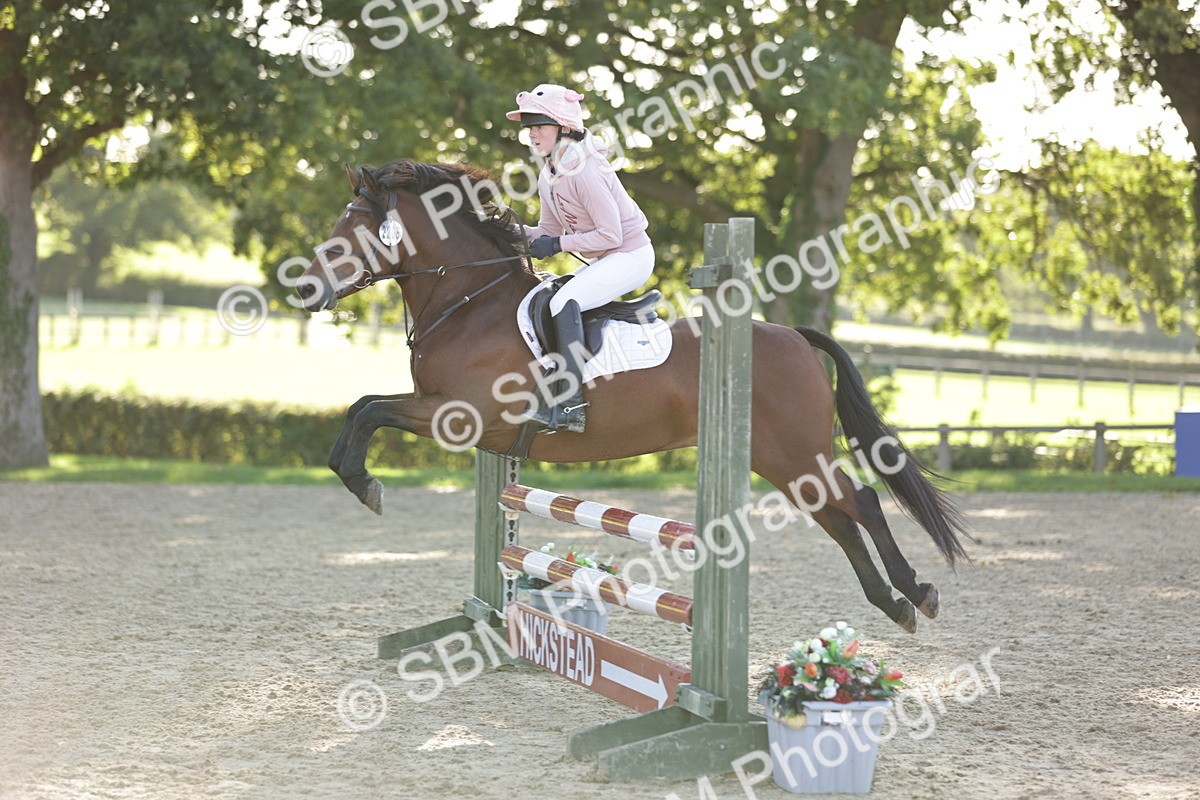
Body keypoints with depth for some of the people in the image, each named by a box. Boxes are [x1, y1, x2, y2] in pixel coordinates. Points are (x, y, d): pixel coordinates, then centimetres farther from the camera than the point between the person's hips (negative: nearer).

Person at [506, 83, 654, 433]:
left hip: (631, 256, -10)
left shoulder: (585, 172, -23)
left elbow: (611, 234, -23)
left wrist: (559, 244, -23)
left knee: (563, 302, -28)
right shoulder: (548, 177, 6)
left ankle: (570, 405, -31)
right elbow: (550, 230, 15)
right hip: (602, 261, 10)